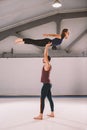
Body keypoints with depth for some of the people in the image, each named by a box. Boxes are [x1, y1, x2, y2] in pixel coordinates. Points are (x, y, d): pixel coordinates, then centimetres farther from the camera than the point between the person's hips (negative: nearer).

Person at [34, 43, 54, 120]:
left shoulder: (47, 65, -12)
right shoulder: (48, 65, 12)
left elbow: (45, 55, -13)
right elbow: (46, 55, 20)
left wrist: (46, 47, -6)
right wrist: (47, 47, 22)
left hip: (46, 85, -10)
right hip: (47, 85, 10)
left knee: (42, 99, -9)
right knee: (50, 99, 12)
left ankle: (41, 116, -8)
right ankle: (52, 113, 20)